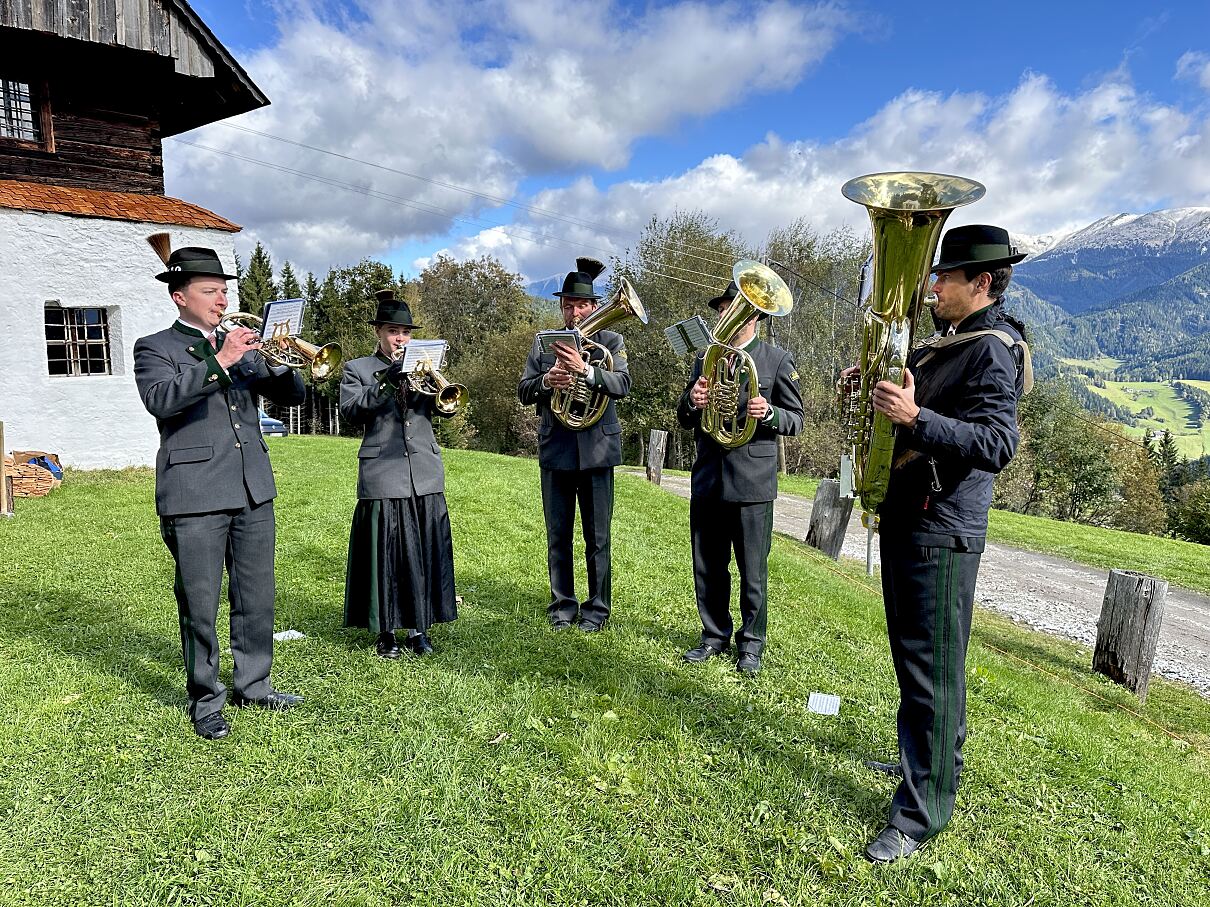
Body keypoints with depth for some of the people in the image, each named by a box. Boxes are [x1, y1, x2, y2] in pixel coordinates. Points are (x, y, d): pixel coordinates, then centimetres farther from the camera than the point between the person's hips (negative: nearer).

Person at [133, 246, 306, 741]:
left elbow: (290, 395, 11)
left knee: (256, 598, 12)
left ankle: (252, 684, 27)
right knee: (200, 606, 3)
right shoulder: (154, 348, 1)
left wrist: (283, 363, -9)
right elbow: (161, 399, -19)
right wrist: (219, 361, -25)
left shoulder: (242, 344, 16)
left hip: (254, 490, 5)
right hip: (195, 495, -5)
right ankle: (206, 701, 19)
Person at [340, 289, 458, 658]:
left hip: (425, 474, 3)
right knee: (386, 553, 0)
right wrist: (384, 383, -20)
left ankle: (418, 627, 17)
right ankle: (385, 631, 13)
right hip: (382, 475, -3)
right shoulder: (357, 369, 8)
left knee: (425, 552, 5)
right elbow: (350, 410, -8)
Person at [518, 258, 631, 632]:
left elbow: (622, 384, -13)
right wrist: (546, 381, -16)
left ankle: (597, 608, 18)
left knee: (597, 537, 6)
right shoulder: (543, 343, 11)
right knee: (558, 536, 10)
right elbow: (523, 391, 5)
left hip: (596, 450, -2)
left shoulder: (611, 341, 4)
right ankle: (562, 605, 23)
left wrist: (585, 370, -29)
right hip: (555, 450, 2)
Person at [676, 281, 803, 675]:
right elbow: (685, 420, 15)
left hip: (752, 482, -4)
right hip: (707, 479, 4)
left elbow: (796, 419, 3)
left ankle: (751, 643, 22)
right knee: (708, 568, 12)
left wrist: (768, 414, -19)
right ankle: (715, 635, 28)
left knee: (753, 572, 5)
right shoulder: (705, 359, 13)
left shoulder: (778, 360, 2)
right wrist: (691, 402, -8)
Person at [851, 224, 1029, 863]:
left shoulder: (993, 349, -14)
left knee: (931, 666, -3)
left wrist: (916, 417, -38)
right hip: (906, 518, 10)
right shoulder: (948, 340, 15)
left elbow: (997, 444, -25)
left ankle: (922, 811, 8)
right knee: (915, 655, 21)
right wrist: (877, 385, 7)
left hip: (941, 530, -10)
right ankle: (931, 757, 40)